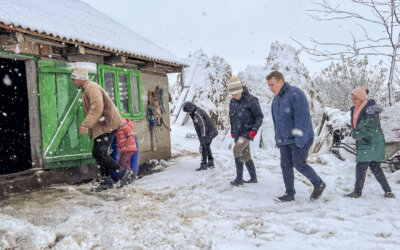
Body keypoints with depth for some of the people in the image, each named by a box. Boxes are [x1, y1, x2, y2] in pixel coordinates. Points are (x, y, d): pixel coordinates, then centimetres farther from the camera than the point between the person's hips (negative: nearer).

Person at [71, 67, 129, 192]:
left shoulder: (91, 87, -13)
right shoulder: (87, 89, 21)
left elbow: (97, 108, -28)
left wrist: (86, 124, -32)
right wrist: (88, 125, 22)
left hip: (108, 125, -11)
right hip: (102, 126, 11)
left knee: (99, 152, -15)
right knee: (98, 153, 9)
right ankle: (106, 182, 16)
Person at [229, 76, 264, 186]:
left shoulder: (251, 100, -14)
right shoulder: (232, 102, 6)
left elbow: (259, 116, -10)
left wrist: (254, 129, -20)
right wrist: (232, 131, 20)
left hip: (248, 131, -7)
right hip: (238, 132, 7)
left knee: (236, 149, -22)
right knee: (246, 156, 11)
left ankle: (239, 178, -14)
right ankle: (253, 178, 24)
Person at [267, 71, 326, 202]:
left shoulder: (295, 94, -15)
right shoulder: (276, 99, 13)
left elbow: (302, 117, -21)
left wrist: (300, 138, -23)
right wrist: (278, 139, 17)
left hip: (299, 139, -8)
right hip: (284, 140, 8)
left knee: (299, 164, -6)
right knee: (285, 166, 5)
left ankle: (319, 184, 17)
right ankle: (289, 193, 14)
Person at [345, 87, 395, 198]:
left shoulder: (370, 110, -17)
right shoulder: (355, 110, 9)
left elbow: (370, 129, -19)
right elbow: (355, 125, 18)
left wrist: (356, 135, -14)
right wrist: (355, 133, 1)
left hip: (372, 144, -9)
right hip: (363, 143, 9)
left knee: (361, 166, -6)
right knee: (375, 167, 12)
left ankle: (357, 192, 4)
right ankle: (388, 191, 20)